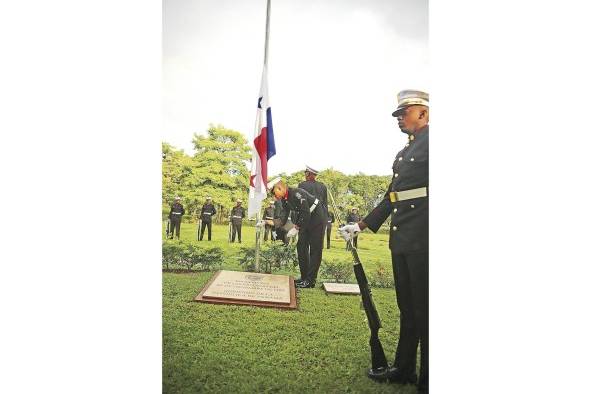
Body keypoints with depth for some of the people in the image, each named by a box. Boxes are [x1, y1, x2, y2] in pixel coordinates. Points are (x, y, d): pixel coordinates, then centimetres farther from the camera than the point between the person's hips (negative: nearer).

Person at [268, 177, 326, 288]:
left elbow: (306, 214, -30)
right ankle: (304, 277, 14)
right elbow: (284, 216, 1)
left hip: (317, 218, -9)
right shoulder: (284, 199, 0)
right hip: (305, 221, 9)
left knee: (315, 250, -6)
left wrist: (296, 228, -27)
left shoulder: (297, 193, -28)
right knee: (301, 247, 7)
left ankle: (310, 280, -4)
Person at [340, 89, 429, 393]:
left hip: (422, 241, -8)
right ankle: (403, 369, 31)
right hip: (401, 241, 8)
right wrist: (361, 225, 22)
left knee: (424, 310, 1)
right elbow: (391, 198, 22)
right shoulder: (403, 154, 20)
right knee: (407, 308, 17)